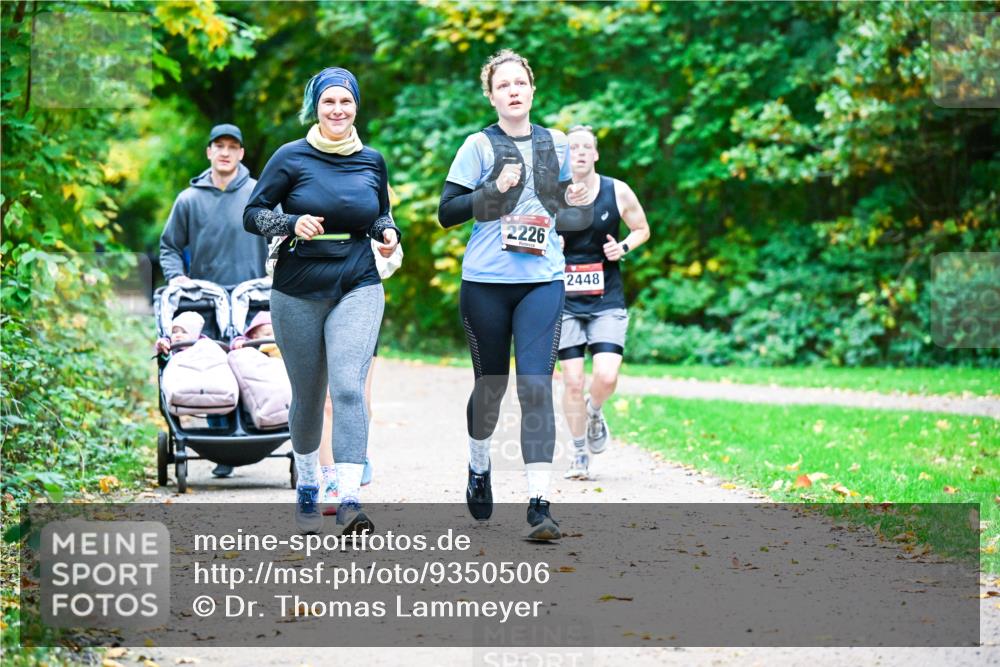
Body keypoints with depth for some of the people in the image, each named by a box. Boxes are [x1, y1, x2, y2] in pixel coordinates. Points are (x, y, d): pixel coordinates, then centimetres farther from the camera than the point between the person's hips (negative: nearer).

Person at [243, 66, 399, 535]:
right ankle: (307, 487, 32)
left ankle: (350, 500, -24)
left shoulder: (372, 161, 6)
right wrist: (293, 224, -19)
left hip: (358, 289, 0)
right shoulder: (292, 158, -2)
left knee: (349, 387, -17)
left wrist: (388, 233, 0)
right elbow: (252, 214, -1)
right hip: (298, 290, 0)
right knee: (307, 395, 10)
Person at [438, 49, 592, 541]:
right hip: (485, 282, -1)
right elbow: (446, 212, -4)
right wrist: (494, 190, -17)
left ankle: (539, 505, -15)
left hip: (542, 281, 1)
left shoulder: (556, 145, 9)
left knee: (536, 386, -11)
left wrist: (574, 205, 0)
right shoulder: (480, 146, -1)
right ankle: (478, 467, 40)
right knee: (491, 384, 10)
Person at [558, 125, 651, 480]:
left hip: (607, 301, 0)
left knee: (606, 377, -14)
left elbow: (642, 229, 13)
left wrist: (623, 247, -7)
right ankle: (580, 456, 15)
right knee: (573, 382, -2)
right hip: (565, 301, 0)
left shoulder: (618, 192, -1)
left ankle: (594, 412, 22)